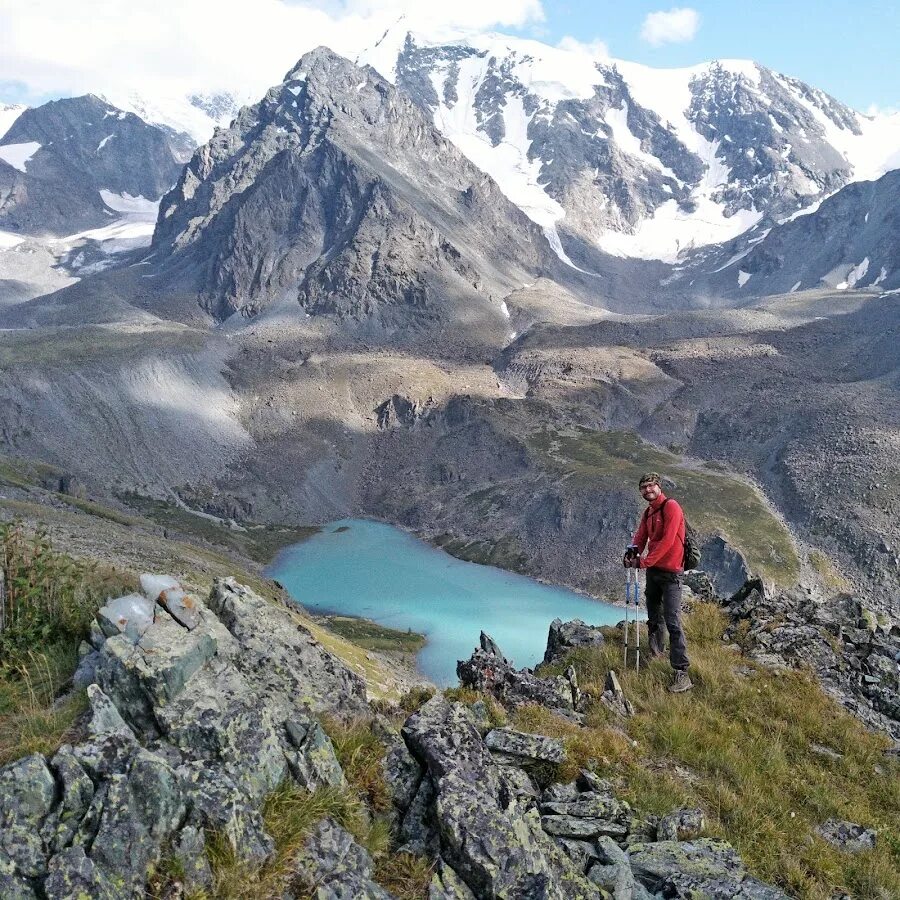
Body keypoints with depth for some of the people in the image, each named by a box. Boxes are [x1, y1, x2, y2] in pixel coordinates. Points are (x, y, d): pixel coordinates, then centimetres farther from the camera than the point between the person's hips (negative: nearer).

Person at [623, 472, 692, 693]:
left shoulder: (671, 507, -13)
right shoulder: (648, 512, 14)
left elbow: (667, 540, -20)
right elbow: (641, 535, 12)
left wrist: (645, 561, -19)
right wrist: (633, 549, -12)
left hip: (670, 572, -8)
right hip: (653, 569, 8)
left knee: (673, 622, -14)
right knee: (654, 616, 19)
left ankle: (682, 673, -14)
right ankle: (657, 650, 40)